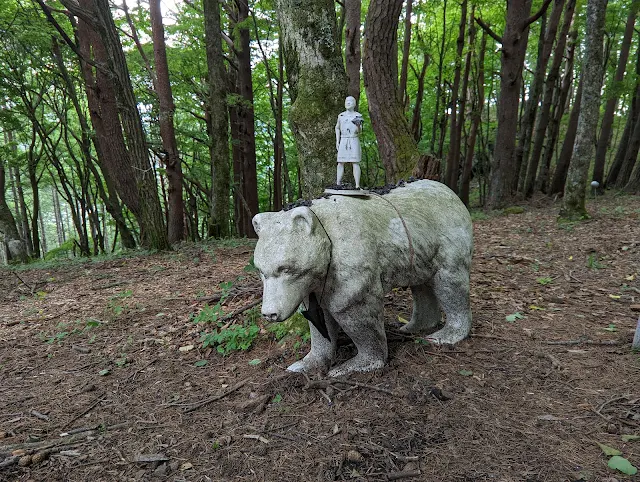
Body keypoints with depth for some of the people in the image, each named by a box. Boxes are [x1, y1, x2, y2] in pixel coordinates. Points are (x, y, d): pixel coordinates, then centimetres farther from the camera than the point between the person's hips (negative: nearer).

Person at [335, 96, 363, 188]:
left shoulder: (358, 116, 4)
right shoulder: (341, 115, 11)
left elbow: (359, 131, 0)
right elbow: (337, 128, 18)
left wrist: (358, 126, -24)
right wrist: (337, 141, 8)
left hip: (354, 140, -2)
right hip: (343, 141, 2)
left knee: (355, 163, -7)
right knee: (340, 163, -1)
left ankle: (357, 186, -9)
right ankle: (337, 184, 2)